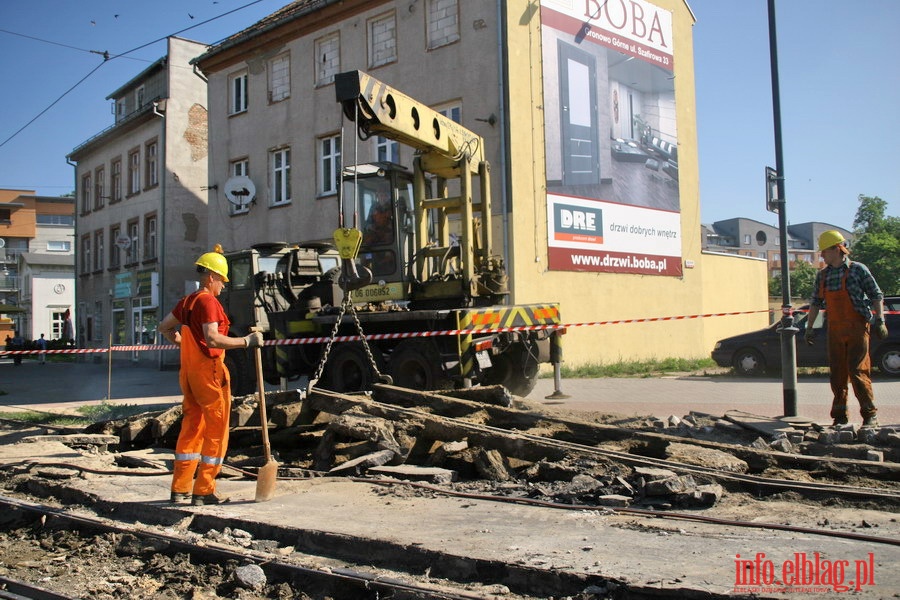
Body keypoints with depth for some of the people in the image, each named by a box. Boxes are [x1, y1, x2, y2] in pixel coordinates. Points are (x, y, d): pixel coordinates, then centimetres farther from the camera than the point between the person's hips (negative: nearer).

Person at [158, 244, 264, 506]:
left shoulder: (186, 302, 12)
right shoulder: (208, 301, -13)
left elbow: (163, 327, 25)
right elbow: (213, 339, -25)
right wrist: (246, 341, -22)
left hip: (188, 371, 9)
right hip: (209, 370, -9)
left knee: (190, 429, 14)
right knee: (216, 431, 0)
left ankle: (180, 489, 16)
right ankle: (203, 491, 1)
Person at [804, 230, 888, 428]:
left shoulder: (858, 270, -3)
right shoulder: (822, 275, 11)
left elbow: (876, 295, -2)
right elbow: (815, 302, 16)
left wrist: (880, 320, -11)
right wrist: (809, 327, 11)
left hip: (857, 328, -5)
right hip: (835, 330, 5)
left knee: (858, 371, -9)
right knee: (837, 374, 5)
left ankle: (870, 415, 1)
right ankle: (840, 415, 13)